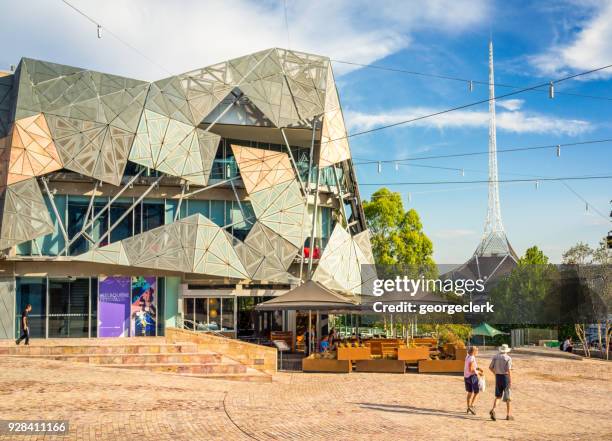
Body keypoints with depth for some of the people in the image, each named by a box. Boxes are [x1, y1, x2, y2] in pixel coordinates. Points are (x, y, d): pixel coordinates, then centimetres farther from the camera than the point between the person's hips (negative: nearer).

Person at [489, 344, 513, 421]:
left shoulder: (495, 357, 4)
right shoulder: (508, 358, -11)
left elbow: (490, 367, 6)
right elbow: (509, 370, -18)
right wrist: (510, 381, -15)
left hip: (498, 377, 4)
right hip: (505, 377, -4)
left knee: (498, 395, 14)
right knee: (507, 397, 7)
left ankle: (493, 410, -8)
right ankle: (508, 415, 12)